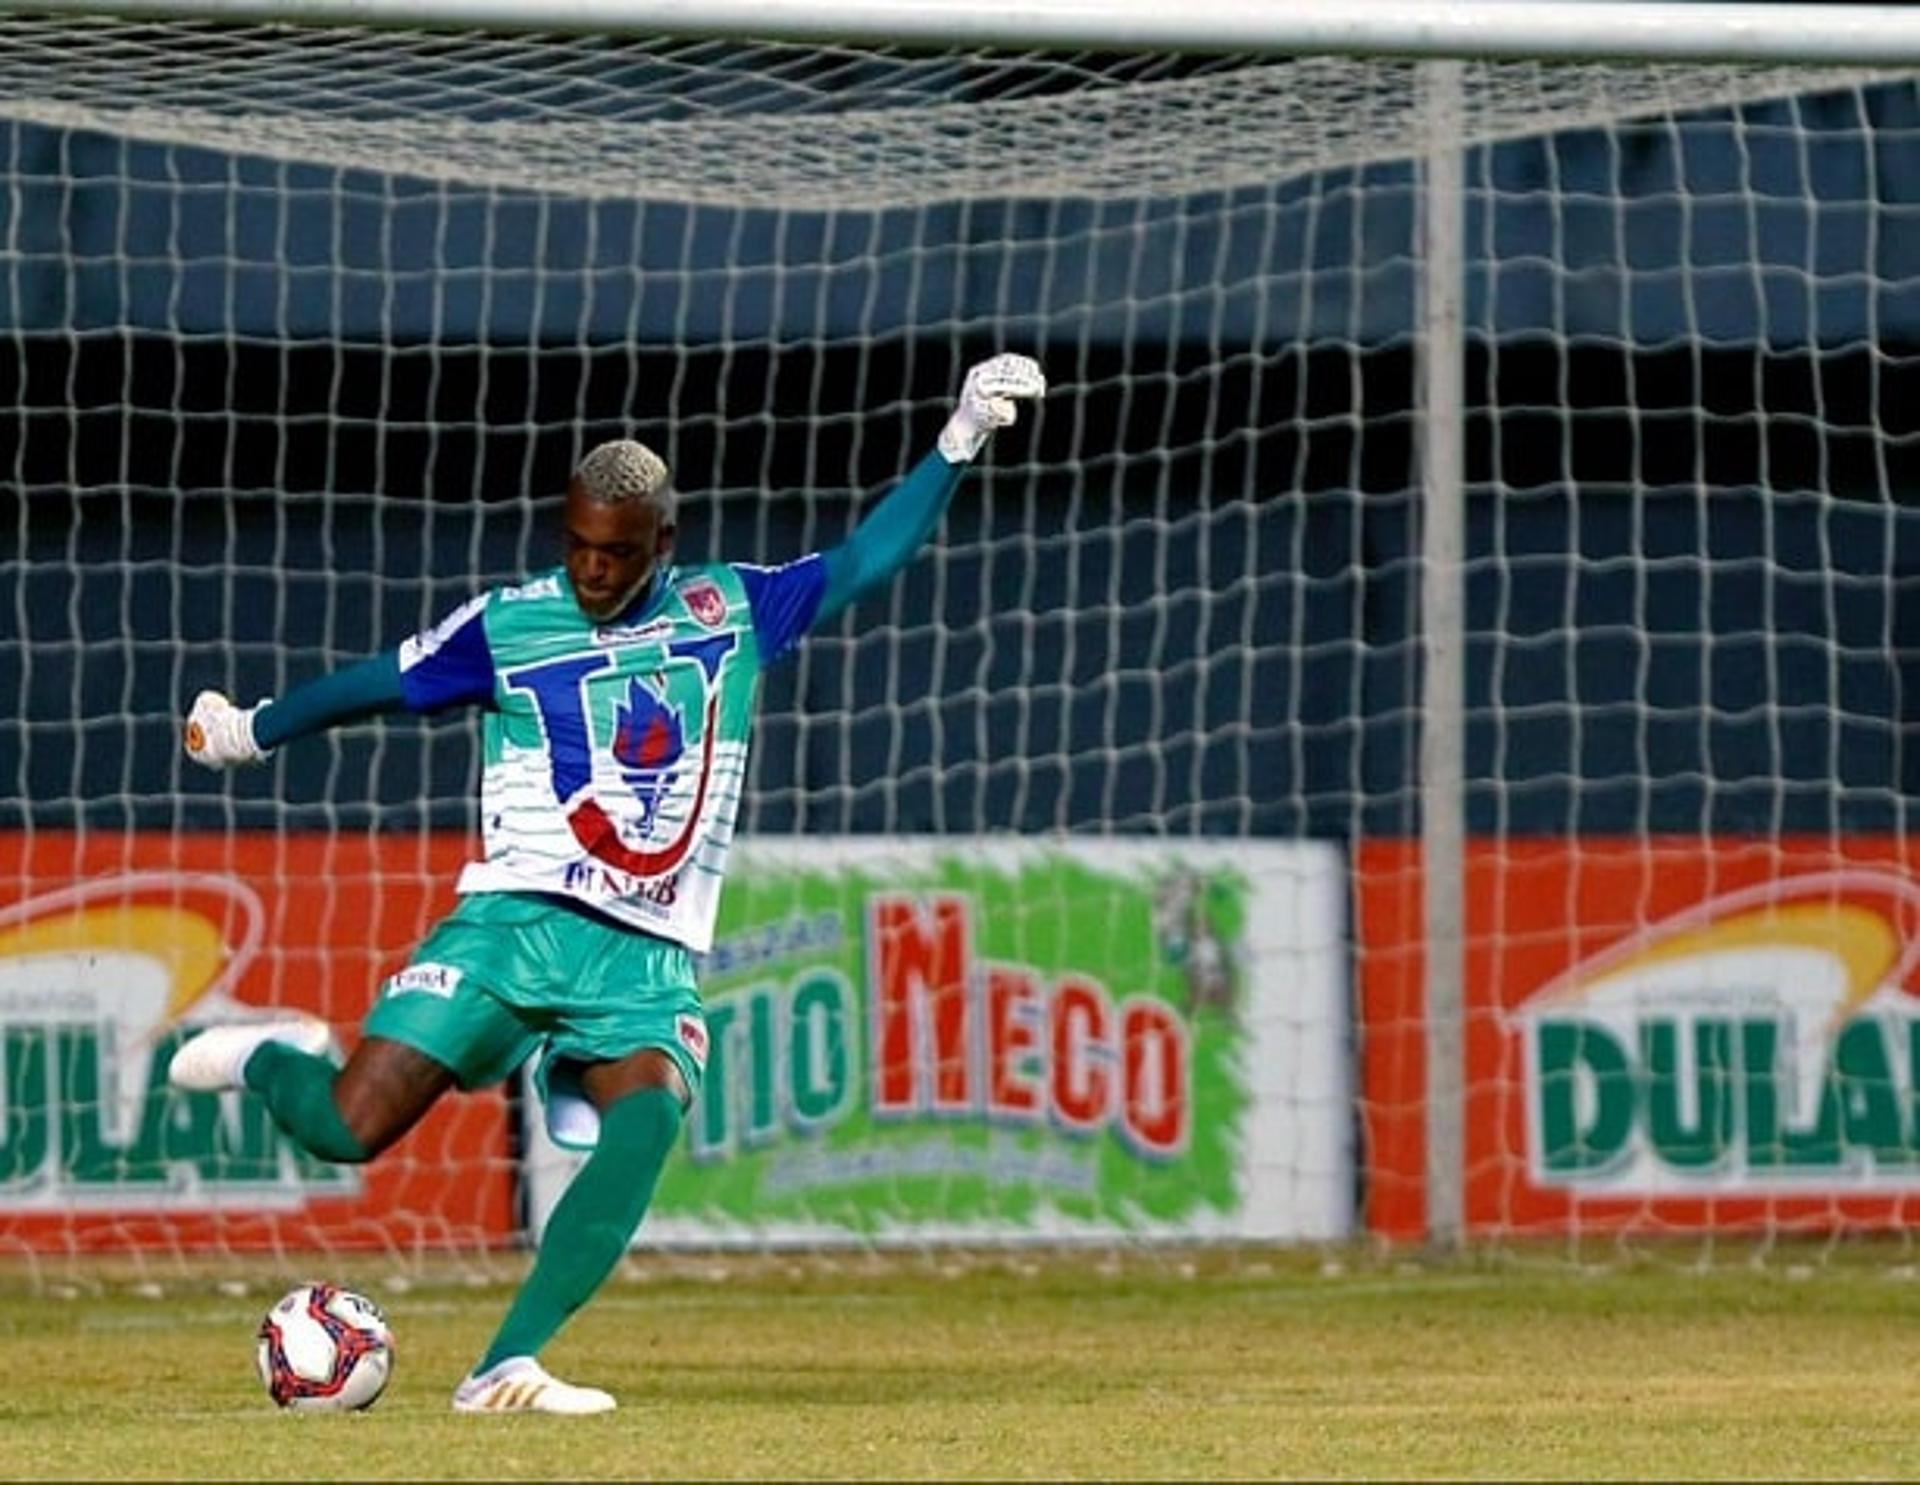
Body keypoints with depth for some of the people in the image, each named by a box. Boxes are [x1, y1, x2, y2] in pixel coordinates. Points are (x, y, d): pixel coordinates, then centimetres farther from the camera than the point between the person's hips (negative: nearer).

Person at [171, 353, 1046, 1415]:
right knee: (347, 1129, -14)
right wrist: (253, 729, 28)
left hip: (647, 961, 2)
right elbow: (380, 683, 17)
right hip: (515, 924, -1)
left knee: (649, 1117, -29)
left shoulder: (732, 612, 11)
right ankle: (271, 1057, 24)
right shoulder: (511, 625, 5)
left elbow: (864, 562, 13)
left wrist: (959, 442, 6)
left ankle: (507, 1368, -26)